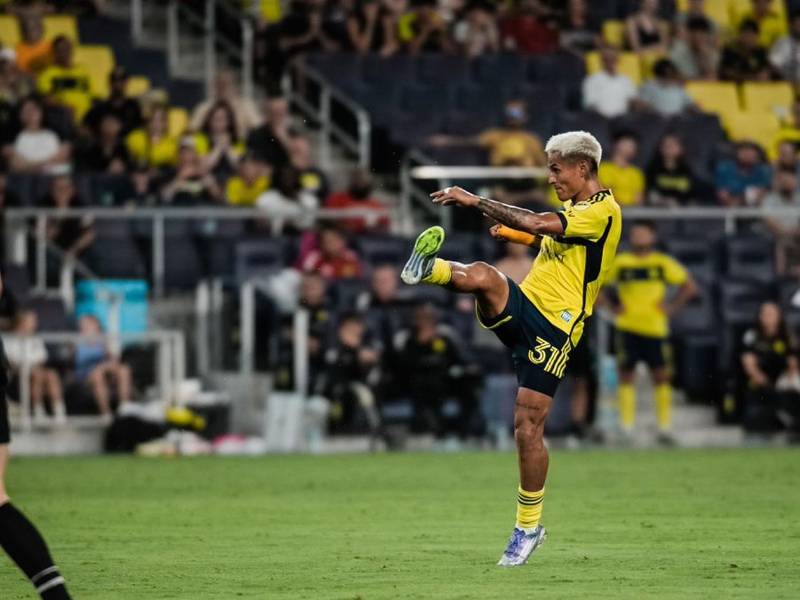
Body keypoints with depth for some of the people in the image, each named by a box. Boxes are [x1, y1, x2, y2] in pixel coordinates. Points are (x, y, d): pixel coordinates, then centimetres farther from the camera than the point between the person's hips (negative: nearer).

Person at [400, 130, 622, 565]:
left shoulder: (603, 210, -12)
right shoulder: (574, 209, 18)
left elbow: (538, 224, -25)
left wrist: (477, 202, -23)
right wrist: (514, 233, 19)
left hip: (553, 328, -8)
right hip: (521, 303, 8)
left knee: (528, 428, -7)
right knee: (482, 275, -28)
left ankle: (529, 526, 6)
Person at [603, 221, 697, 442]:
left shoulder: (663, 263, 4)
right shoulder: (619, 262, 4)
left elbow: (689, 286, 9)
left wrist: (672, 307, 0)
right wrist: (612, 306, 1)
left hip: (655, 328, 0)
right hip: (627, 327, 0)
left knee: (661, 376, -1)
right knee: (626, 375, 0)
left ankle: (664, 427, 7)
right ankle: (626, 428, 4)